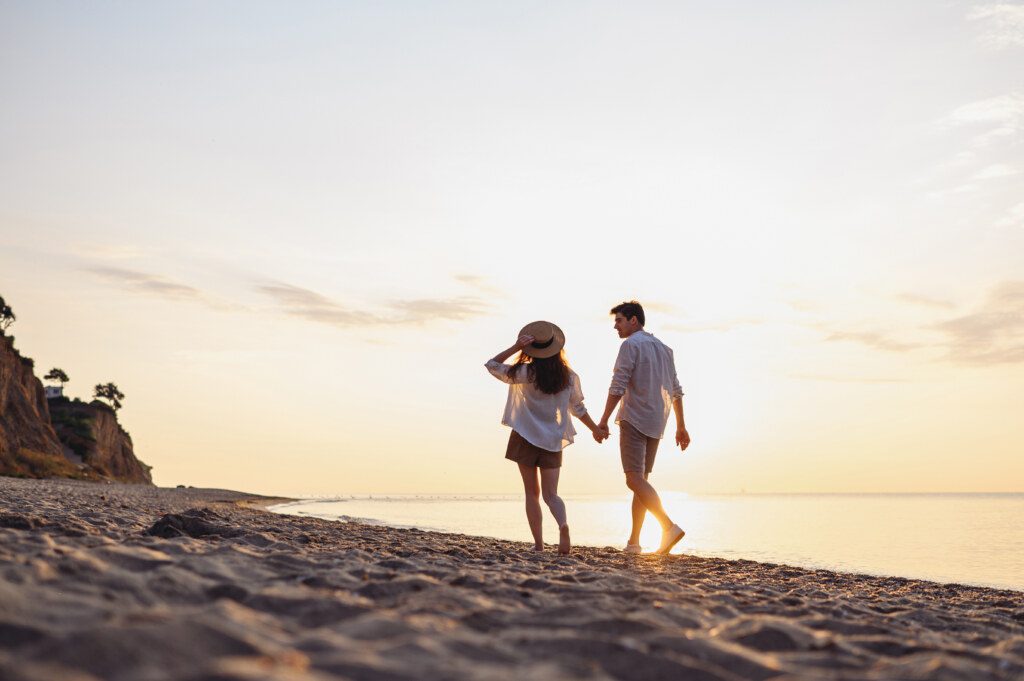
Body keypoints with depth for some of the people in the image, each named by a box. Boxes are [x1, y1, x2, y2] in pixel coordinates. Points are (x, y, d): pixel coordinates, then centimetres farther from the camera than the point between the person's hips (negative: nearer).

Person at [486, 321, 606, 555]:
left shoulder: (525, 373, -9)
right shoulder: (569, 376, 0)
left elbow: (492, 365, -1)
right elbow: (578, 408, 9)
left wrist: (516, 347, -8)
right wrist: (596, 429, 23)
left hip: (526, 437, -2)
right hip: (554, 441, 2)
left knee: (532, 492, 8)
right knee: (551, 494, 5)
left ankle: (538, 544, 2)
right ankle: (563, 524, -24)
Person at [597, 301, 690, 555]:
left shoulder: (631, 345, -6)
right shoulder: (664, 348, 18)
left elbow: (618, 386, -15)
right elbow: (676, 391, 18)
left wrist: (604, 420, -16)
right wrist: (681, 427, 21)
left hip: (634, 419, -8)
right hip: (656, 423, 8)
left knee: (635, 479, -12)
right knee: (641, 479, 10)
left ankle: (669, 526, -24)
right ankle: (633, 542, 9)